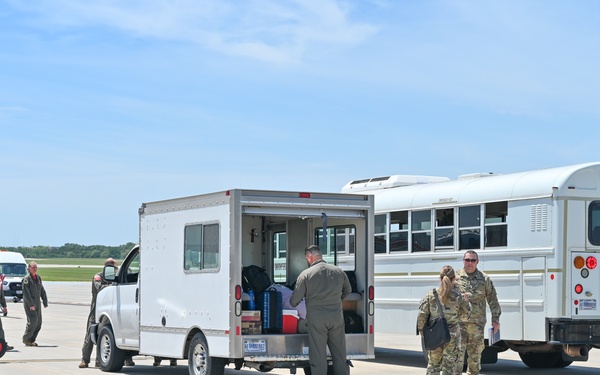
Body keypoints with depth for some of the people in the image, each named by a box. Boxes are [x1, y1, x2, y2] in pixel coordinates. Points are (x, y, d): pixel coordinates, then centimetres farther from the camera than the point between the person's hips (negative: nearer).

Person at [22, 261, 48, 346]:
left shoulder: (38, 278, 12)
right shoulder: (26, 278, -11)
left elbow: (42, 291, 16)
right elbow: (26, 292, -17)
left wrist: (45, 302, 9)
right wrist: (31, 304, -21)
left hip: (37, 303, 7)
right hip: (29, 303, -7)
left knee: (38, 323, 5)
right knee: (32, 321, -14)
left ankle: (31, 340, 14)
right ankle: (26, 339, -2)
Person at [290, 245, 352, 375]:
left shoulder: (305, 274, -7)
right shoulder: (338, 271, 5)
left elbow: (294, 301, -6)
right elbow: (347, 290, 21)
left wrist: (293, 304, 17)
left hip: (316, 318, -3)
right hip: (337, 317, 3)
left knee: (318, 356, 1)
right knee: (339, 354, 10)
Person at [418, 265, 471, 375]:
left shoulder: (431, 295, -6)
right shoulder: (458, 297, -8)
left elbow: (422, 315, -7)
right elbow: (465, 315, 3)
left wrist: (422, 331, 4)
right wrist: (466, 302, 18)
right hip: (452, 337, -1)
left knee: (433, 366, 15)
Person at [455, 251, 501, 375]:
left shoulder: (485, 279, 8)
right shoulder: (455, 277, 4)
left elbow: (493, 300, 10)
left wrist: (495, 319, 6)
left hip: (477, 323, 2)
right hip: (459, 322, -2)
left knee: (475, 353, 10)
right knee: (458, 351, -8)